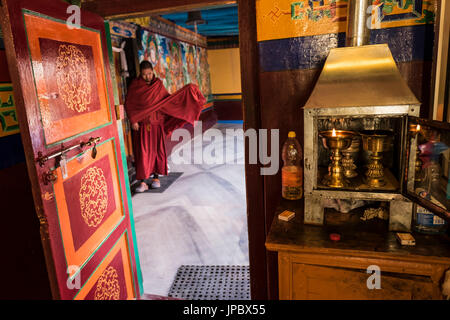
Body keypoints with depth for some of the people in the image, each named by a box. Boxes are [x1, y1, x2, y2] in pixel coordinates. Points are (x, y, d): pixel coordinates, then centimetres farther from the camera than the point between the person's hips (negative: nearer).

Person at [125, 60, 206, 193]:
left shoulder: (158, 84, 4)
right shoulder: (134, 85, -1)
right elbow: (128, 104, 0)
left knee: (157, 150, 6)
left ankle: (156, 177, 22)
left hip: (156, 124, 2)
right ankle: (143, 182, 2)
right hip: (141, 125, -2)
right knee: (142, 152, -3)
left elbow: (168, 98, 12)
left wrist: (185, 90, 5)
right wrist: (133, 120, -10)